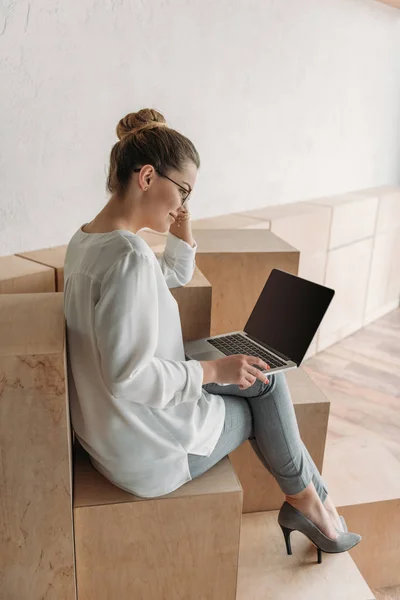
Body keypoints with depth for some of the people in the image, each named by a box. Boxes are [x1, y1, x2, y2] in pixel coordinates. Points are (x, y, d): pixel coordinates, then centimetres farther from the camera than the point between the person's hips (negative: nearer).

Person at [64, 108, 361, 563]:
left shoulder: (85, 239, 4)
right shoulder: (128, 255, -29)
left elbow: (175, 276, 16)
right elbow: (128, 375, -31)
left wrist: (181, 222, 3)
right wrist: (213, 370, -20)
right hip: (147, 456, -9)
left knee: (264, 377, 13)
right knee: (264, 394, 13)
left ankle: (305, 497, 27)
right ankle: (309, 498, 35)